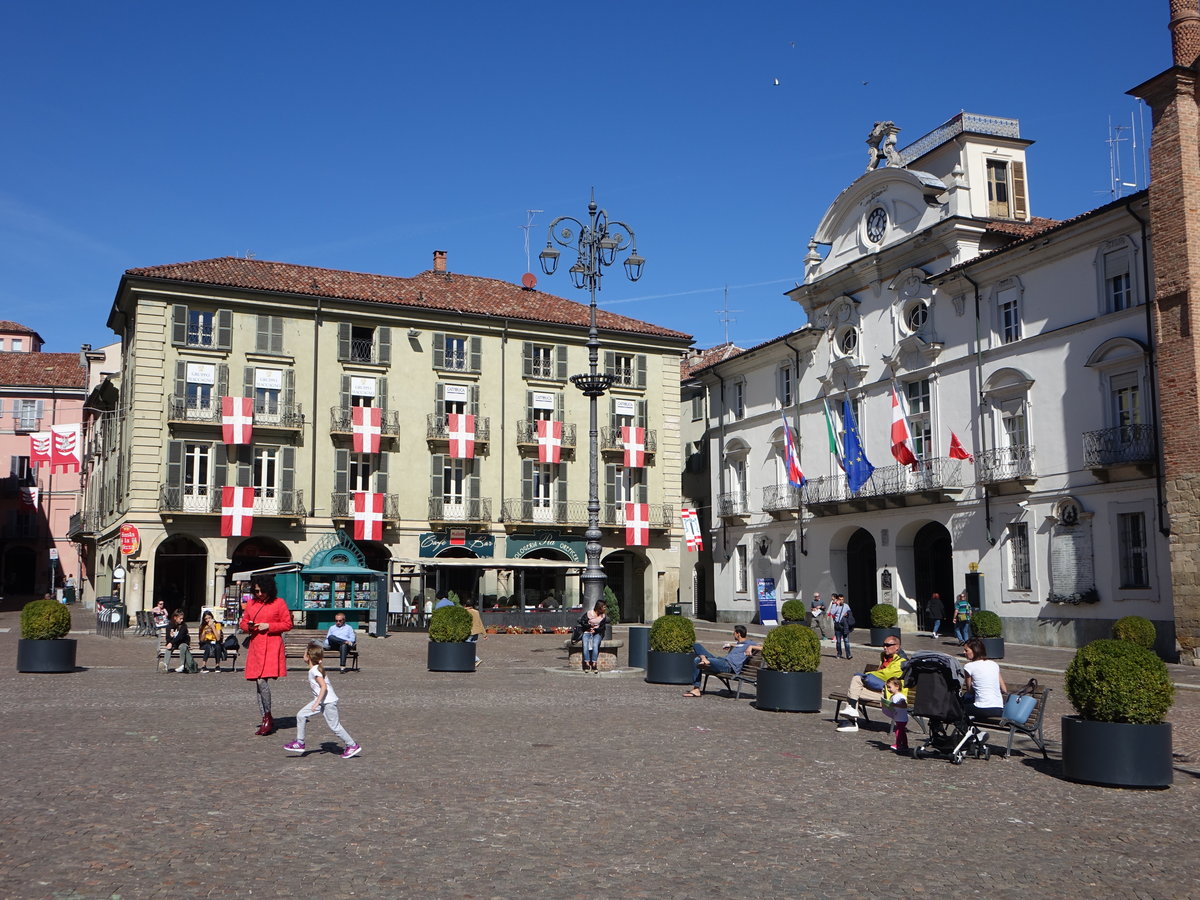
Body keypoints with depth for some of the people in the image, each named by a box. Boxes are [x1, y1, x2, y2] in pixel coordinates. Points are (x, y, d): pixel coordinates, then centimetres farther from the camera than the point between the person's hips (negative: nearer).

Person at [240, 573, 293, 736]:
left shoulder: (278, 603, 0)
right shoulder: (251, 603, 14)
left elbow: (288, 624, 0)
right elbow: (242, 622, 22)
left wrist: (268, 626, -12)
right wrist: (248, 626, -2)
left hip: (272, 646, -6)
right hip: (255, 646, 6)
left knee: (262, 681, -18)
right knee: (257, 684, 6)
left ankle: (268, 717, -3)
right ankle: (266, 721, 15)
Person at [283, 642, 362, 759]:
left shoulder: (315, 670, -19)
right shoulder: (316, 668, 9)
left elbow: (324, 687, -26)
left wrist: (317, 702, -27)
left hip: (328, 702, -10)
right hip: (321, 701, 10)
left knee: (334, 726, -3)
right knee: (301, 715, 7)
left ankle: (353, 746, 7)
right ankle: (299, 743, 13)